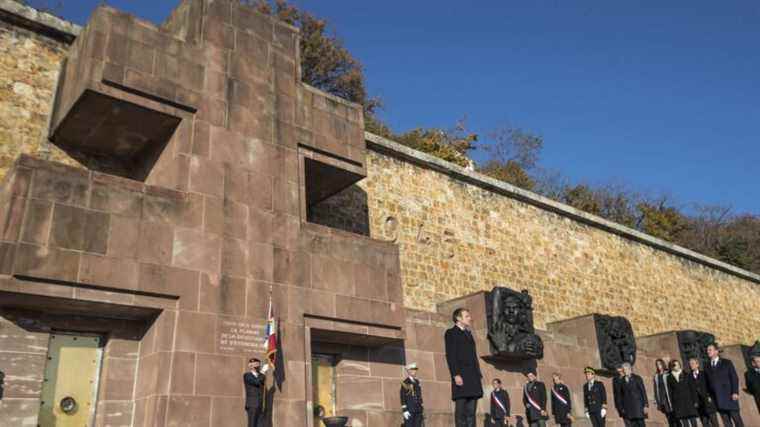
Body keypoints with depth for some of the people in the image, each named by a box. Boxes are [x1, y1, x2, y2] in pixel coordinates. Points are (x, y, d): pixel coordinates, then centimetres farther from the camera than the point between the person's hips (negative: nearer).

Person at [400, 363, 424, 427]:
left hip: (418, 410, 7)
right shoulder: (405, 383, -7)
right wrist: (404, 410, -17)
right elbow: (403, 397, -11)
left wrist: (422, 409, 16)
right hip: (409, 410, -7)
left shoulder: (417, 382, 16)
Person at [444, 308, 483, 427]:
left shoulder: (468, 333, 24)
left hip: (473, 377, 7)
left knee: (471, 410, 3)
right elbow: (450, 356, -9)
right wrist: (456, 375, -18)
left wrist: (478, 374, 13)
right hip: (461, 377, -7)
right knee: (461, 409, -8)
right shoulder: (451, 333, 1)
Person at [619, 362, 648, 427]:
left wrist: (646, 405, -7)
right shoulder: (621, 381, 7)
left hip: (638, 406, -2)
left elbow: (643, 392, -1)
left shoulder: (637, 378, 0)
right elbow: (620, 395, 10)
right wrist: (621, 408, 7)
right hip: (627, 408, 2)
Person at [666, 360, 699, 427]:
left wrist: (695, 401, -1)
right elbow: (669, 393, 5)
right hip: (678, 404, 0)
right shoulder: (670, 378, 6)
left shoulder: (686, 375, 7)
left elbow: (693, 389, 5)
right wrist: (671, 406, 0)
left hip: (688, 402, 1)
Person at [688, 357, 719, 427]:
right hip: (698, 403, 1)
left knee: (714, 421, -1)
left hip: (708, 401, -1)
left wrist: (709, 396, -8)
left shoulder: (704, 374, 7)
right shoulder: (689, 377, 7)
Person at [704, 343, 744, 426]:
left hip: (729, 396, -3)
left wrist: (735, 392, -11)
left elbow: (734, 378, -1)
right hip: (717, 399, 3)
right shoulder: (707, 367, 14)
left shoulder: (727, 363, 5)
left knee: (736, 418, 0)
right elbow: (707, 383, 12)